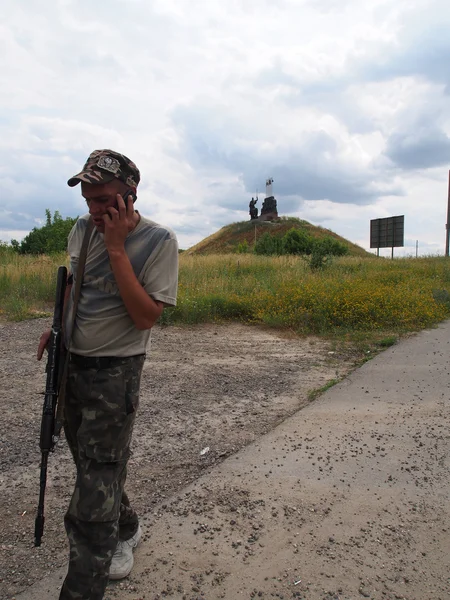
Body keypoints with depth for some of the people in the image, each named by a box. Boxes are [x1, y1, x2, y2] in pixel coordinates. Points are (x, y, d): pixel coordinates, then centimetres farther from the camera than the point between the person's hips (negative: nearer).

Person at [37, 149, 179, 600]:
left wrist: (116, 247, -25)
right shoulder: (81, 230, 2)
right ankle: (125, 531, 46)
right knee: (90, 462, 21)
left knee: (97, 483, -2)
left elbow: (146, 316, -24)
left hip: (114, 372, -7)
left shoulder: (158, 241, -17)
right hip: (72, 363, 7)